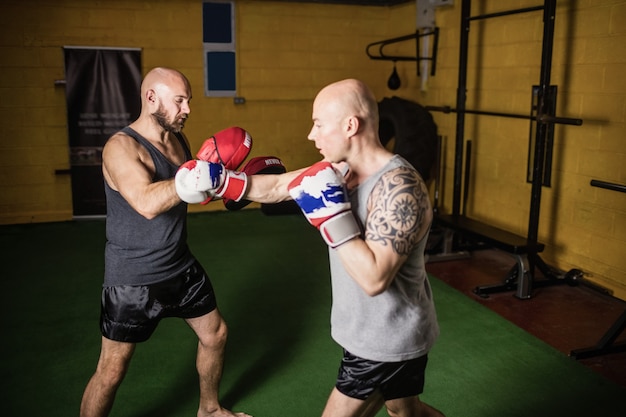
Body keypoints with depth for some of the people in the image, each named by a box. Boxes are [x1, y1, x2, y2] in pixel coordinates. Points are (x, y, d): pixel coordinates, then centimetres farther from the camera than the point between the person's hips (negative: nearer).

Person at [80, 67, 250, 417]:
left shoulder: (179, 140, 2)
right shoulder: (121, 147, -22)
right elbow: (147, 203, -39)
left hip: (181, 268, 8)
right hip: (133, 280, -7)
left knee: (215, 334, 19)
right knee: (112, 371, 2)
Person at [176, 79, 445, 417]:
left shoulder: (399, 187, -29)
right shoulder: (342, 169, -3)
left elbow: (374, 279, -34)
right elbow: (277, 187, 5)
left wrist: (332, 215, -31)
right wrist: (217, 179, -1)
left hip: (387, 340, -9)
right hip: (380, 332, 9)